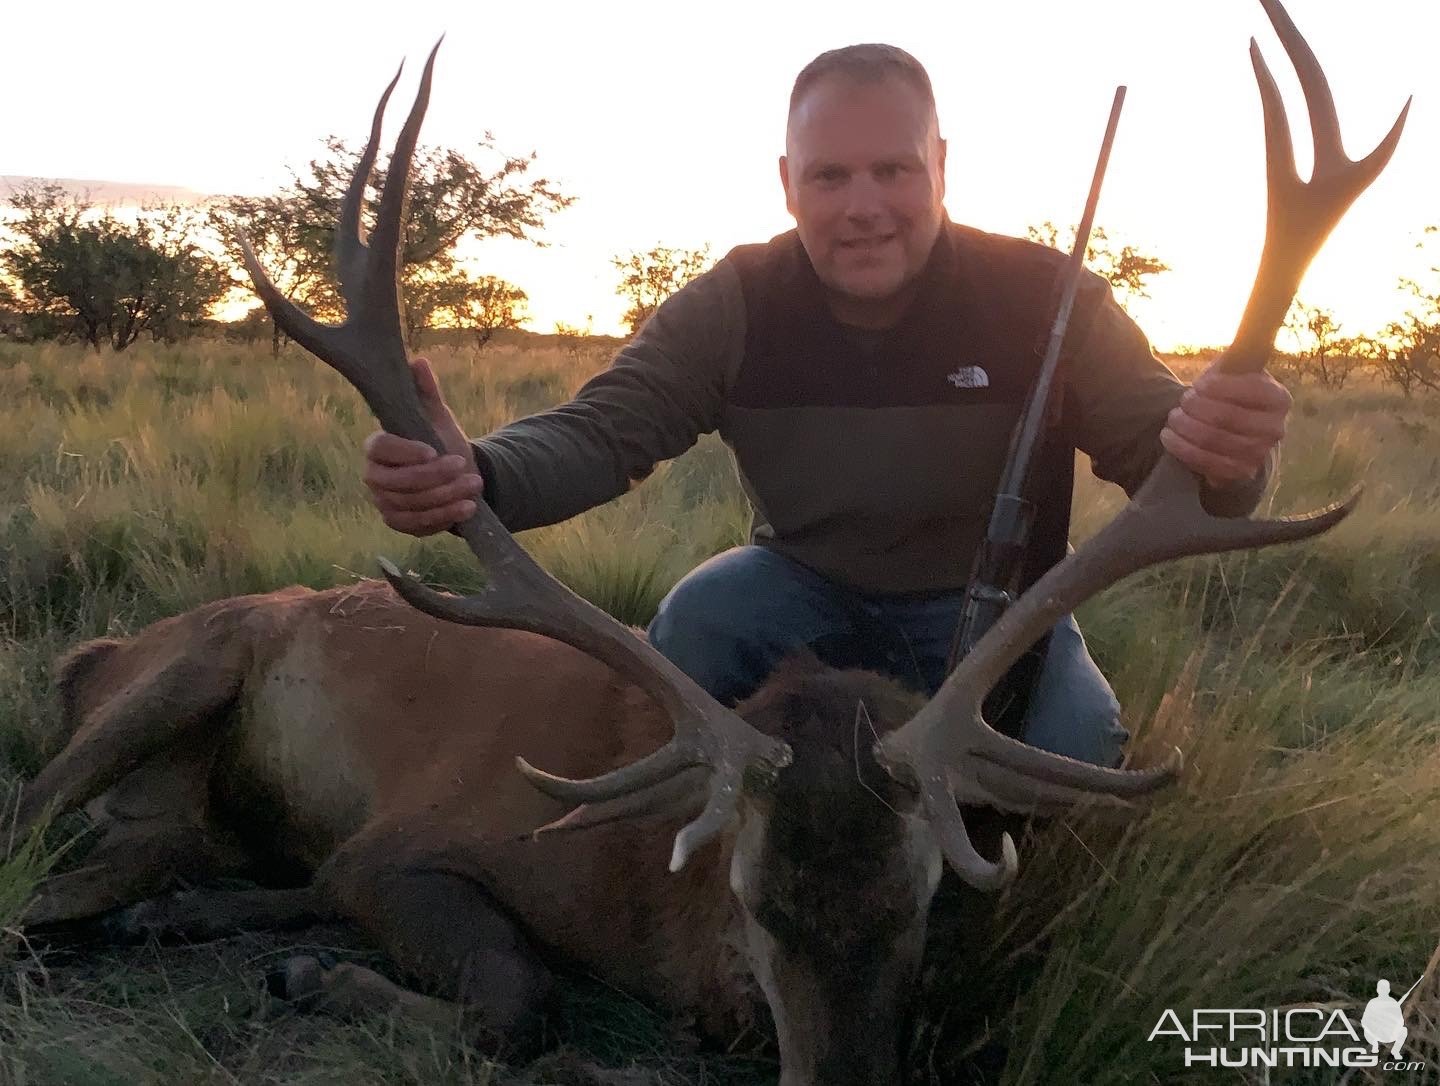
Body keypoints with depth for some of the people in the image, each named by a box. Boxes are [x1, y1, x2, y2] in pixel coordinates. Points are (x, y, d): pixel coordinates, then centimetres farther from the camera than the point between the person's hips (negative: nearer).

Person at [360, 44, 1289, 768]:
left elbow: (1160, 448, -19)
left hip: (991, 603, 0)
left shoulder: (1046, 298, -17)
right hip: (810, 591, 1)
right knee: (694, 622, -30)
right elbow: (600, 431, -20)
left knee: (1074, 742, -28)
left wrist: (1222, 456, -48)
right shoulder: (732, 308, -13)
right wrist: (476, 473, -46)